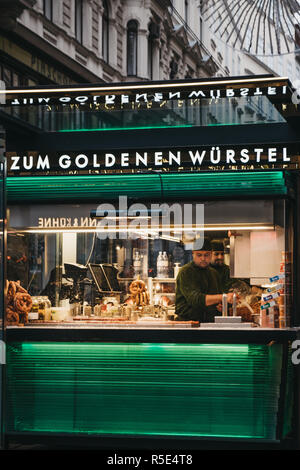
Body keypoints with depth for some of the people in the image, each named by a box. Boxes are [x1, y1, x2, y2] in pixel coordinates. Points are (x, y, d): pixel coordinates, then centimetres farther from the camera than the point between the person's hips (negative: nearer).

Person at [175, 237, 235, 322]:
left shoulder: (214, 273, 16)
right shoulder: (185, 272, -7)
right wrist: (222, 297, -32)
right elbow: (195, 299, -22)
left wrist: (221, 306, 6)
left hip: (210, 322, 6)